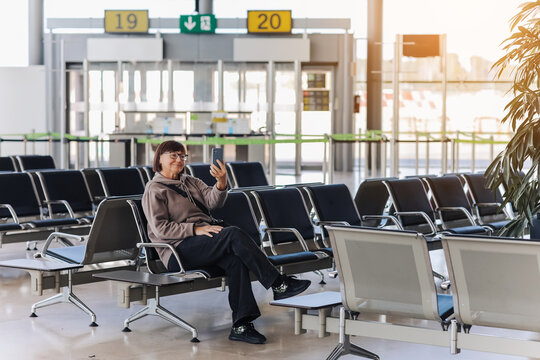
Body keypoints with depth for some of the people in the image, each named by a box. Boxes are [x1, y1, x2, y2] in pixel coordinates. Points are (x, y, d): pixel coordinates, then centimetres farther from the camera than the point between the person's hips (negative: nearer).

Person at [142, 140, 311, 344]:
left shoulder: (191, 182, 24)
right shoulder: (154, 190, 5)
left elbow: (213, 201, 5)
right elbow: (160, 228, -7)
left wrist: (221, 183, -17)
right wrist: (196, 229, -17)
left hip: (206, 242, 6)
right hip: (178, 252, -6)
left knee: (236, 260, -29)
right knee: (234, 234, -29)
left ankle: (241, 325, -36)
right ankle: (278, 285, -26)